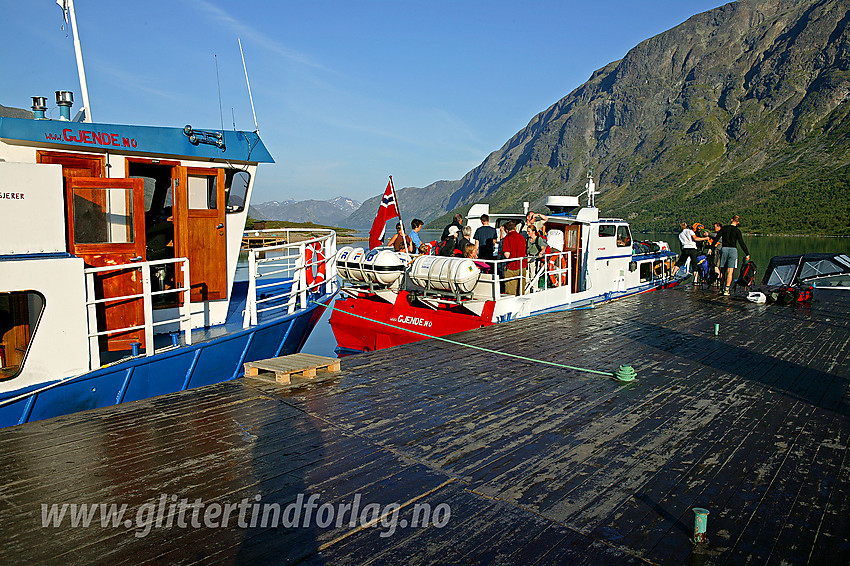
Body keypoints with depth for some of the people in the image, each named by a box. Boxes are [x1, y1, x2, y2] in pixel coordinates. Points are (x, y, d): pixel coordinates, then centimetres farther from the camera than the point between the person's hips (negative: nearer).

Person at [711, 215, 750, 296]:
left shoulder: (724, 228, 5)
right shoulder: (737, 230, -2)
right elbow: (741, 243, -5)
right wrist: (747, 254, -1)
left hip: (724, 249, 2)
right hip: (733, 250, -2)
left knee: (723, 270, 12)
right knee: (730, 271, -5)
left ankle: (722, 288, 17)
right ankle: (726, 289, -13)